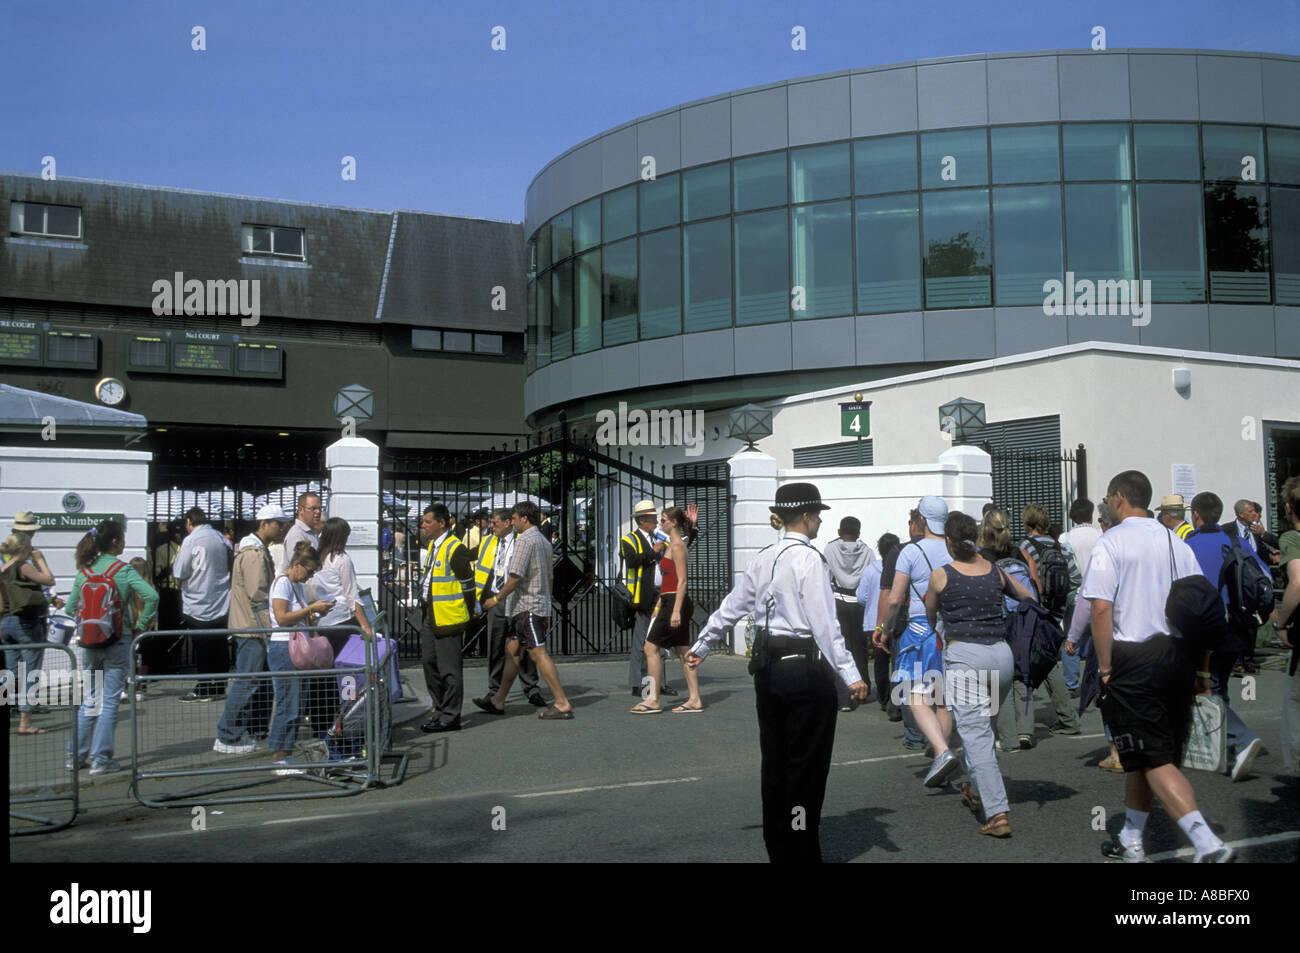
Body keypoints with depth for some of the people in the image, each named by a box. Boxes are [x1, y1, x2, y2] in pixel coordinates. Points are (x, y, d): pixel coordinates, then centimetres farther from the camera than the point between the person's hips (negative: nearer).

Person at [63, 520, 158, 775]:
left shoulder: (84, 571, 4)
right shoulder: (123, 570, -9)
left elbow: (71, 607, 7)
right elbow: (151, 596, -20)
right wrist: (141, 626, -8)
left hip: (89, 643, 5)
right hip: (118, 642, -5)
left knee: (89, 700, 16)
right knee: (110, 701, 2)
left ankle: (76, 756, 19)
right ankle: (100, 759, 3)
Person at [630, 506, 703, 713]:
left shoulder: (677, 546, -12)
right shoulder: (672, 544, 18)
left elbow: (682, 581, -18)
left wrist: (676, 611, -23)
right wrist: (659, 606, 23)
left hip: (675, 601, -10)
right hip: (669, 601, 10)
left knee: (651, 647, -7)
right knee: (682, 651, 9)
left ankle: (653, 700, -5)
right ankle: (695, 699, 9)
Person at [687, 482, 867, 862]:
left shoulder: (763, 559, 10)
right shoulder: (810, 559, -12)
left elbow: (731, 607, 17)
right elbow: (825, 624, -18)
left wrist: (701, 646, 29)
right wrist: (850, 675, -18)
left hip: (768, 669, 7)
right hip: (806, 667, -7)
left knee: (775, 763, 14)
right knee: (806, 767, 2)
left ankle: (777, 849, 24)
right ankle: (802, 852, 8)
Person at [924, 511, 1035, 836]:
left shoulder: (941, 576, 0)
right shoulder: (996, 571, 9)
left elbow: (929, 615, 18)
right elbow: (1031, 599, 24)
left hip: (963, 655, -4)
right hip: (1001, 655, 5)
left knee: (975, 734, -5)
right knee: (983, 725, 23)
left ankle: (997, 813, -13)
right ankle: (976, 790, 38)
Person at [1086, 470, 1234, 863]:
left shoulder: (1110, 543, -7)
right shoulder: (1177, 543, 11)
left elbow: (1101, 609, -16)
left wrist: (1105, 668, -10)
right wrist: (1202, 670, 16)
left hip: (1131, 656, -6)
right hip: (1176, 656, 6)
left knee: (1154, 759, -4)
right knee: (1141, 757, 17)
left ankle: (1207, 843, -17)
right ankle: (1130, 841, 29)